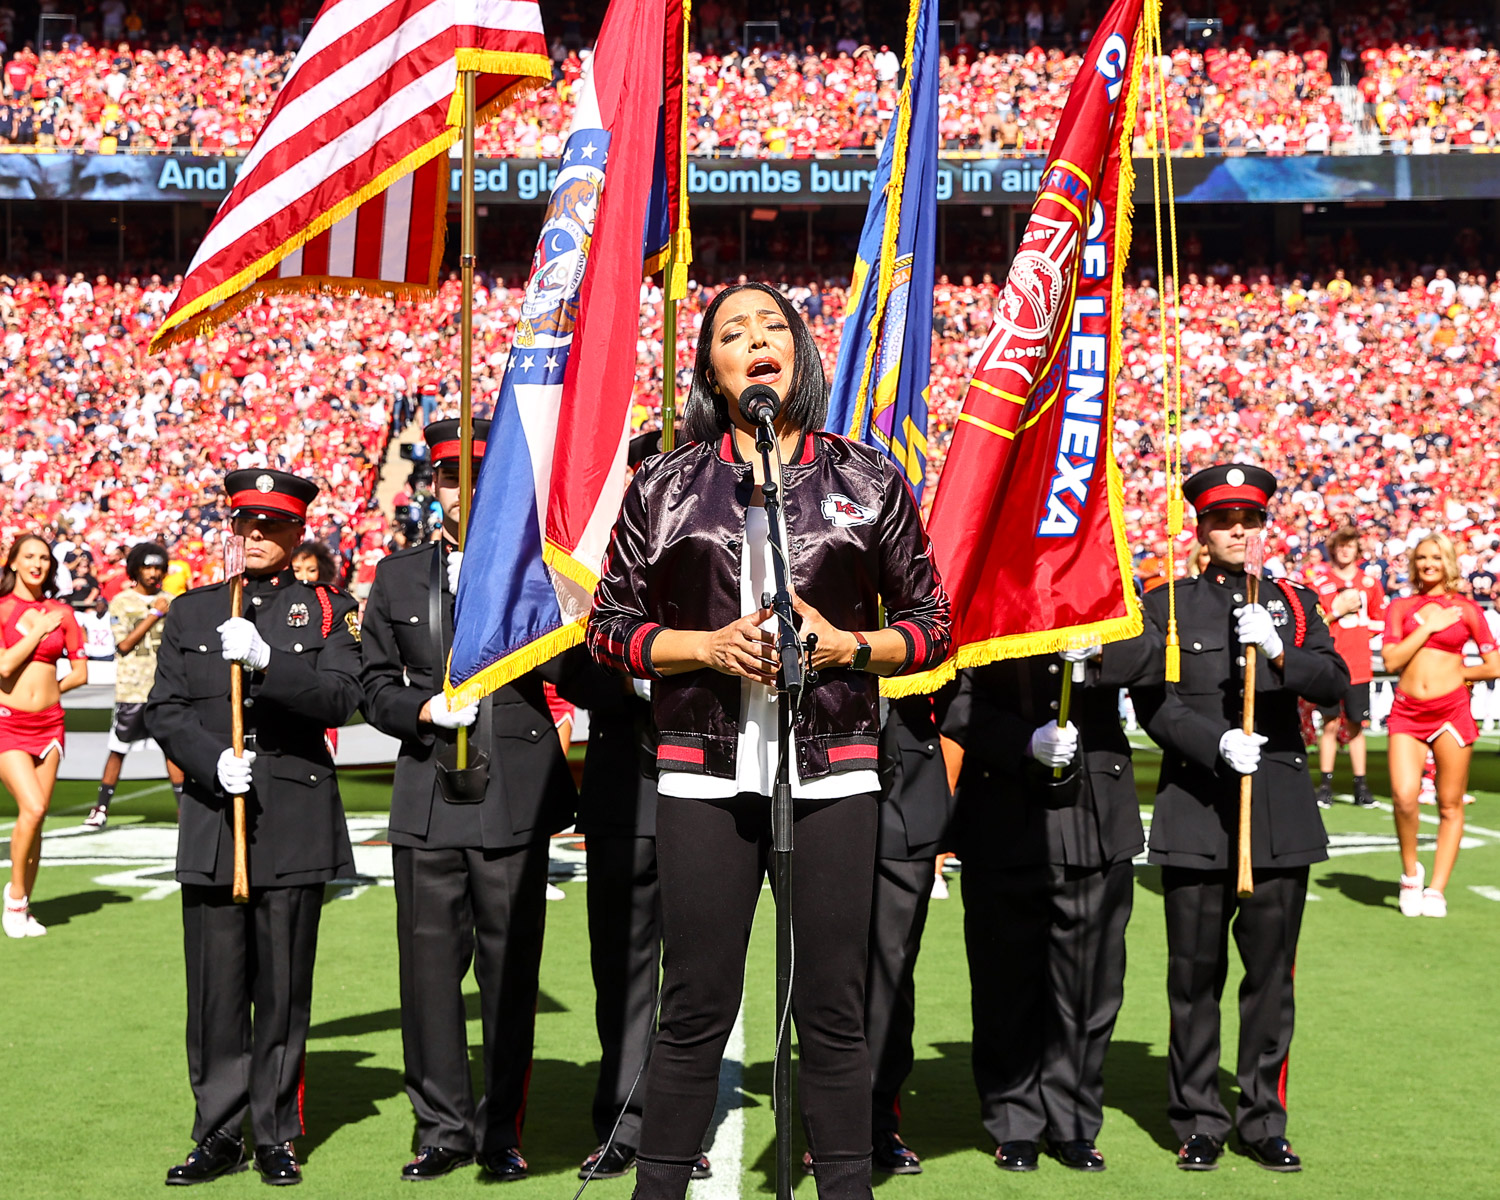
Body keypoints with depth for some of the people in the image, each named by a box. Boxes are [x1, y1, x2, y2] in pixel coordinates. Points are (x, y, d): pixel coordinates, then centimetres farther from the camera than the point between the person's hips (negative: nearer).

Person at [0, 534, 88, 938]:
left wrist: (49, 690, 2)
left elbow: (80, 672, 11)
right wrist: (38, 630, -7)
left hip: (48, 721, 4)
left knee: (37, 817, 4)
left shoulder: (61, 613, 8)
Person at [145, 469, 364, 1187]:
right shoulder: (190, 612, 13)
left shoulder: (328, 610, 6)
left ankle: (277, 1136, 14)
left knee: (284, 987, 3)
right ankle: (218, 1134, 14)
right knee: (215, 987, 3)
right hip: (212, 818, 2)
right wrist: (213, 762, -10)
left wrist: (267, 663, -22)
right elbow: (163, 710, 7)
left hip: (297, 823, -2)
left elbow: (342, 698, -8)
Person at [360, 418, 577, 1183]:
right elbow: (376, 686, 14)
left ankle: (500, 1131, 14)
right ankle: (442, 1128, 17)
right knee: (430, 966, 5)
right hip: (428, 800, 2)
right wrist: (424, 709, -5)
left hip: (516, 797, -2)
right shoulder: (399, 577, 13)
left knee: (510, 969, 2)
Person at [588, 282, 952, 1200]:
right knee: (697, 1005, 2)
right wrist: (709, 647, -7)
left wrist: (849, 646, -7)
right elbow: (610, 625, 9)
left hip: (833, 771, 0)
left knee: (834, 1007, 4)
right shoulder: (666, 486, 8)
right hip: (705, 772, 0)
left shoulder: (869, 481, 8)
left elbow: (932, 624, 12)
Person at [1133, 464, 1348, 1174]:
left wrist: (1279, 653, -19)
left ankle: (1265, 1121, 17)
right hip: (1196, 813, -2)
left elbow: (1335, 684, -1)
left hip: (1280, 813, 2)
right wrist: (1218, 744, -19)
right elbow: (1152, 705, -4)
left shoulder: (1293, 602, 12)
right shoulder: (1165, 605, 5)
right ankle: (1199, 1123, 13)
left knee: (1271, 973, 6)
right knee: (1196, 975, 2)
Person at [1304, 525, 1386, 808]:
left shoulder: (1369, 581, 9)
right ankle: (1326, 785, 4)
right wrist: (1338, 610, -14)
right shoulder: (1318, 578, 0)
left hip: (1359, 665, 3)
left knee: (1357, 725, 6)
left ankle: (1360, 785, 13)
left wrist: (1359, 633, 1)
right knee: (1331, 723, -4)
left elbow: (1380, 620, 16)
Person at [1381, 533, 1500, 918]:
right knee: (1404, 796, -16)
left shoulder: (1466, 608, 7)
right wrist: (1429, 625, -4)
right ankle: (1410, 872, 8)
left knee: (1450, 805, 1)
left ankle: (1436, 889, 10)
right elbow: (1391, 660, -4)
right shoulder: (1400, 607, 10)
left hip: (1452, 710, 0)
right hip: (1407, 712, 0)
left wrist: (1453, 673, 3)